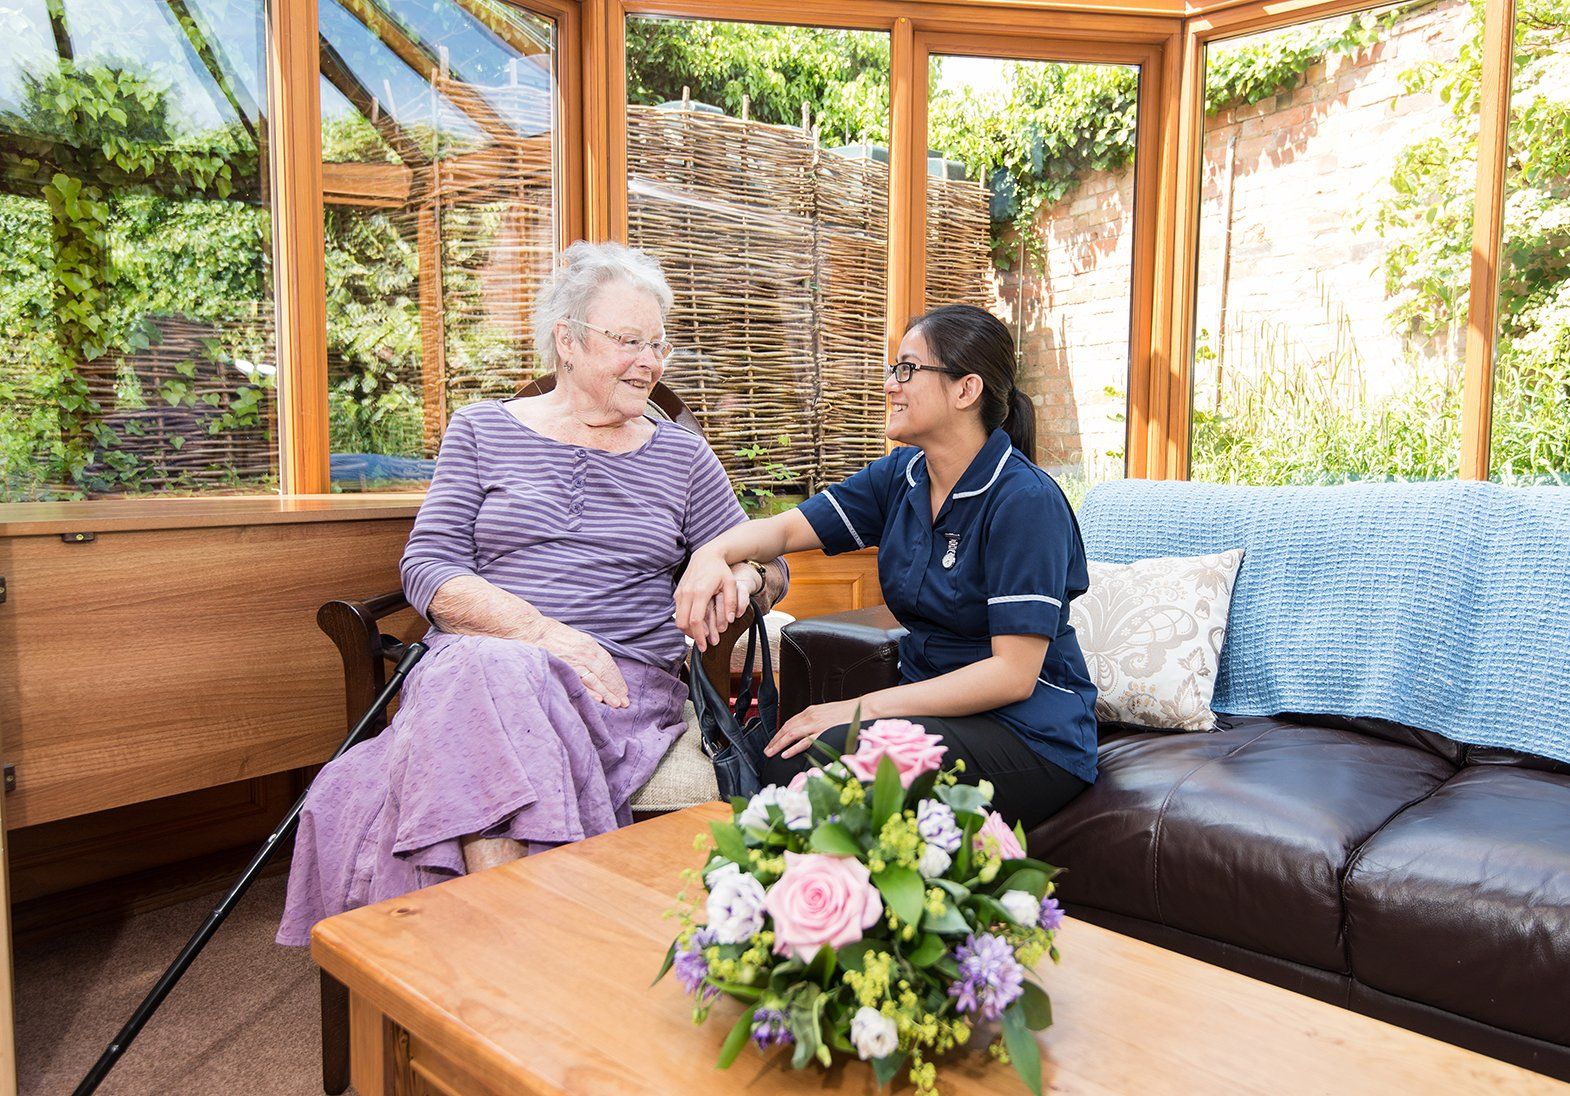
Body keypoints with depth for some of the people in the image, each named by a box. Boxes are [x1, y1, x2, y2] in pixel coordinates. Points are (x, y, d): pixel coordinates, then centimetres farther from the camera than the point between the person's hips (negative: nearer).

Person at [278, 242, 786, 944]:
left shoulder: (681, 455, 17)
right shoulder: (482, 430, 13)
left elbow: (768, 567, 20)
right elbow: (428, 569, 2)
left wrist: (740, 574, -7)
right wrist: (550, 635, -14)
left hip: (623, 680, 0)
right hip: (480, 661, 1)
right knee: (487, 674, -38)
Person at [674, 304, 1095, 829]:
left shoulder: (1025, 500, -18)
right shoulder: (902, 475, 5)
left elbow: (1014, 674, -21)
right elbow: (783, 529, 6)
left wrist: (863, 707, -22)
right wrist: (712, 553, -18)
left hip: (1028, 731, -6)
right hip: (935, 702, 7)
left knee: (816, 759, -28)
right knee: (761, 748, -16)